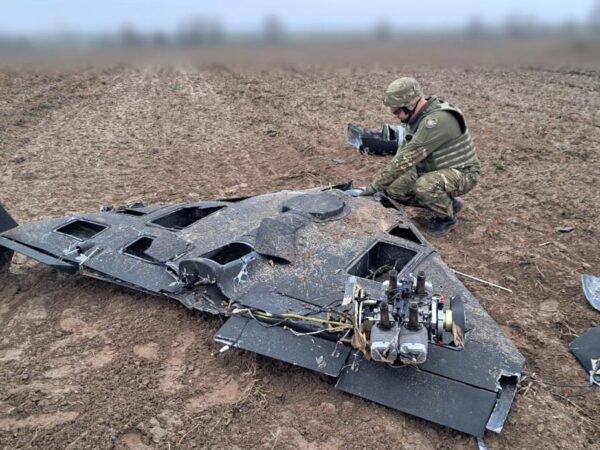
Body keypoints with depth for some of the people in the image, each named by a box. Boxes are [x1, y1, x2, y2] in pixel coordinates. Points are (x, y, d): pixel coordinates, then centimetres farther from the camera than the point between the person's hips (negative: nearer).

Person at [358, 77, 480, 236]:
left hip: (461, 173, -9)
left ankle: (447, 216, -5)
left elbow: (406, 158, -34)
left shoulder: (437, 120, -31)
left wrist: (375, 185, -28)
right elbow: (402, 153, 7)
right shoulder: (416, 116, -1)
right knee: (394, 190, -3)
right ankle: (447, 202, 12)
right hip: (432, 171, 9)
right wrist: (381, 181, -4)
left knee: (425, 186, -37)